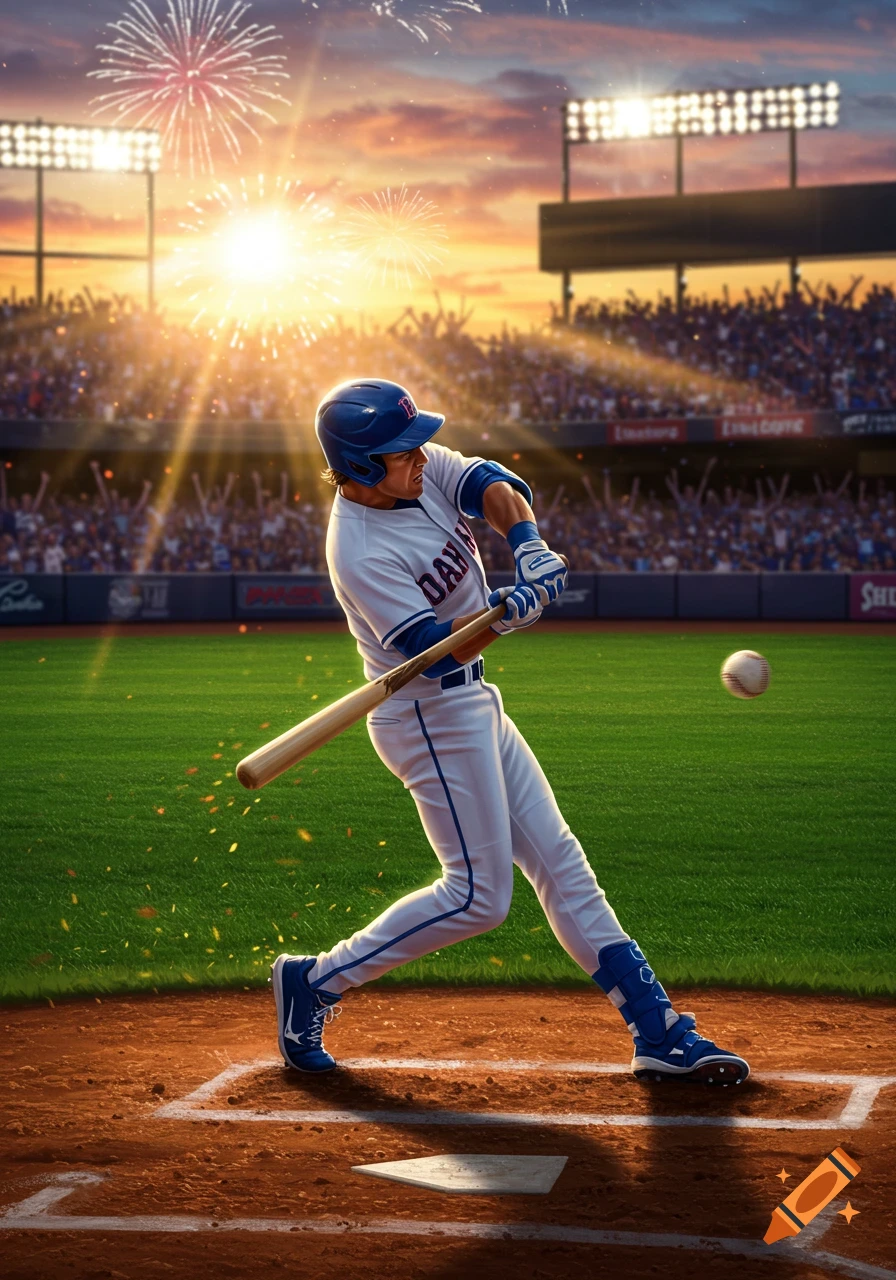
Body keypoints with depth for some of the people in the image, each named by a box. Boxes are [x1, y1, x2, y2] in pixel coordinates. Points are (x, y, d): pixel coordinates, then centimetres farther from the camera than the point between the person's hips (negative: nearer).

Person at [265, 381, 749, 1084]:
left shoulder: (421, 467, -2)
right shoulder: (360, 554, -25)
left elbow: (492, 485, -8)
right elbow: (434, 648, -29)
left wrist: (528, 543, -27)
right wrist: (511, 609, -44)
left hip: (472, 703, 9)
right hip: (430, 716, -9)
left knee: (558, 860, 8)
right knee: (479, 895, -6)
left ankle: (660, 1030, 11)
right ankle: (316, 981, 6)